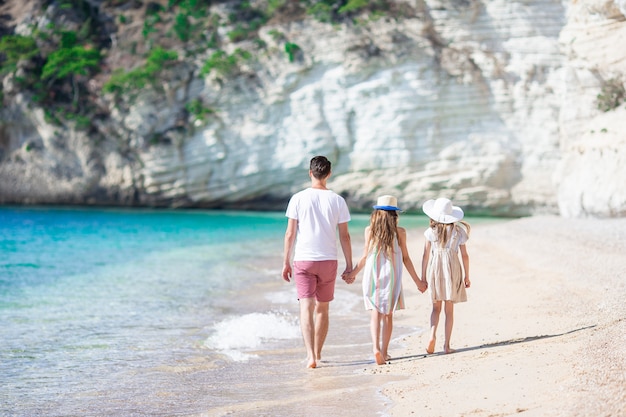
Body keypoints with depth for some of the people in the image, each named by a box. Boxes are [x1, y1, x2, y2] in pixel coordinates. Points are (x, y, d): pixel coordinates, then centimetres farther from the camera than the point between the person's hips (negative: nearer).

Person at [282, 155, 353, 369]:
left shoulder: (299, 198, -4)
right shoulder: (337, 200, 0)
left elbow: (290, 233, -4)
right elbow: (344, 236, 1)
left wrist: (286, 262, 5)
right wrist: (349, 266, 8)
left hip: (303, 260, -2)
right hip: (328, 260, 2)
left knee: (306, 308, -4)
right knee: (322, 308, 15)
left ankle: (310, 355, -18)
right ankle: (317, 354, 25)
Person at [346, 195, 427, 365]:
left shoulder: (369, 230, -1)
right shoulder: (400, 232, -2)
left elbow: (365, 256, 1)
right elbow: (405, 258, 1)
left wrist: (353, 273, 16)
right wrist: (417, 281, 9)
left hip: (372, 275, 0)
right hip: (391, 276, 0)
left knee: (376, 312, 1)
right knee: (388, 314, 10)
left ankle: (376, 347, -19)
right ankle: (384, 352, 15)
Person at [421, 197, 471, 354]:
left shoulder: (431, 231, 0)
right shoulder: (458, 231, 1)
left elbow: (426, 255, 0)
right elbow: (465, 255, 3)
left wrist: (423, 277, 7)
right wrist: (467, 276, 13)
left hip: (434, 269, 0)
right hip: (452, 268, 0)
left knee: (436, 307, 12)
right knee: (449, 309, 5)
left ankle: (432, 335, -11)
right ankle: (447, 345, 4)